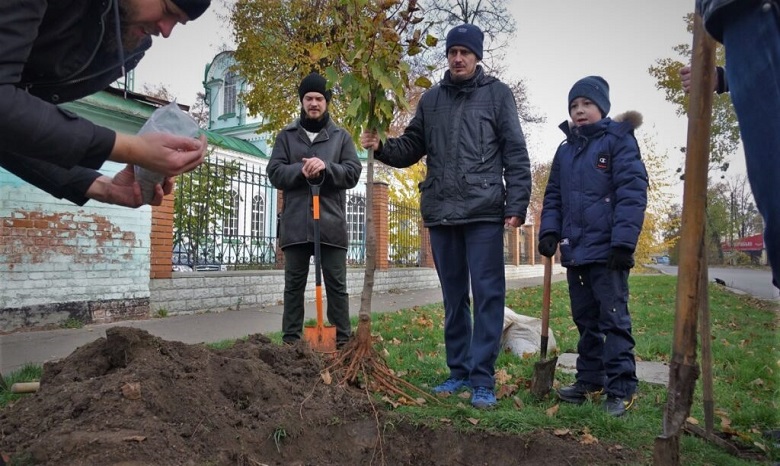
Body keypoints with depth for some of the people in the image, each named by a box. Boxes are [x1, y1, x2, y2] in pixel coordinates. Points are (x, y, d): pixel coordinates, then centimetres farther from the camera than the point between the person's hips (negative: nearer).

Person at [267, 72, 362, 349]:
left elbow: (353, 173, 1)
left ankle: (343, 340, 10)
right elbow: (275, 173, 2)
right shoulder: (286, 136, 12)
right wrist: (301, 170, -15)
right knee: (294, 285, 6)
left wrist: (326, 167, -15)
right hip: (296, 224, 1)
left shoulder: (341, 136, 11)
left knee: (336, 285, 3)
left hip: (331, 223, -1)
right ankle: (291, 340, 13)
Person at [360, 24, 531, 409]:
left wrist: (516, 205, -9)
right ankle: (459, 371, 22)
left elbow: (516, 154, -1)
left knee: (487, 295, -4)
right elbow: (412, 148, 16)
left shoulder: (497, 94, 5)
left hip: (484, 213, -4)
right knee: (454, 297, 11)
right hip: (440, 214, 4)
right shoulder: (431, 99, 15)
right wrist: (381, 146, -3)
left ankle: (483, 380, 4)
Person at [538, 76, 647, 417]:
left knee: (613, 318, -3)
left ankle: (621, 389, 6)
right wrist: (549, 231, 1)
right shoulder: (564, 151, 16)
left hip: (606, 249, -6)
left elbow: (632, 192, -12)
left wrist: (623, 241, -19)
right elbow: (553, 196, 17)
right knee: (585, 319, 14)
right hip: (574, 250, 7)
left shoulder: (618, 140, -3)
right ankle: (590, 380, 26)